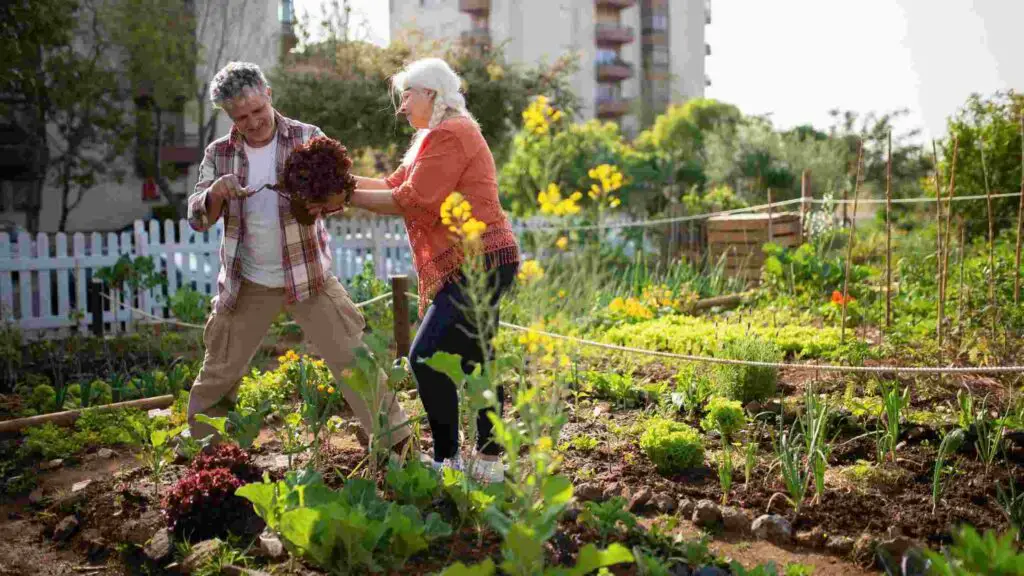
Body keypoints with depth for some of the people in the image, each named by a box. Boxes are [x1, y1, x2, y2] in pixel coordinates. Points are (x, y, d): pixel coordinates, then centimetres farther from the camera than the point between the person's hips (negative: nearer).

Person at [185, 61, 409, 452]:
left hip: (308, 274, -2)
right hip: (246, 284, 2)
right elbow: (197, 218, -1)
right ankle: (198, 446, 31)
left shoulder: (307, 138, -5)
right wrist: (217, 192, -23)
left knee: (353, 357, -4)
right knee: (219, 372, 11)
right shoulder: (219, 154, 0)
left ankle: (395, 438, 5)